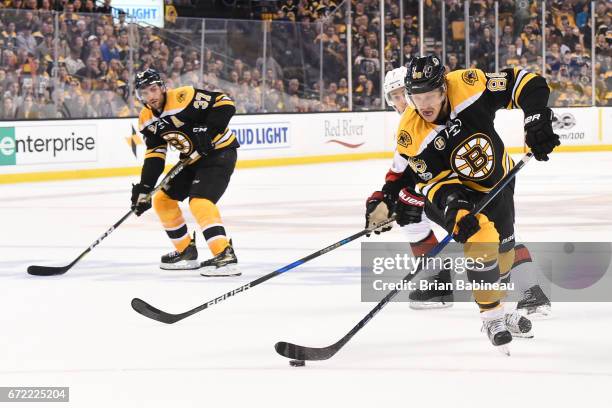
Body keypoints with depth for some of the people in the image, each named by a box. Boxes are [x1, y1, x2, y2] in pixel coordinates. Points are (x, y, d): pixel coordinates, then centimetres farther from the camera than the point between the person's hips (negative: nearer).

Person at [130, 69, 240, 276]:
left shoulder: (184, 98, -25)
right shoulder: (146, 119, 0)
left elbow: (224, 103, -25)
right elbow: (154, 154, 3)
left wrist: (209, 131, -33)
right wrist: (144, 188, -6)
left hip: (219, 152, -9)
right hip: (192, 158, 9)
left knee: (200, 201, -27)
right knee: (163, 200, 11)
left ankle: (225, 256, -32)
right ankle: (186, 252, 23)